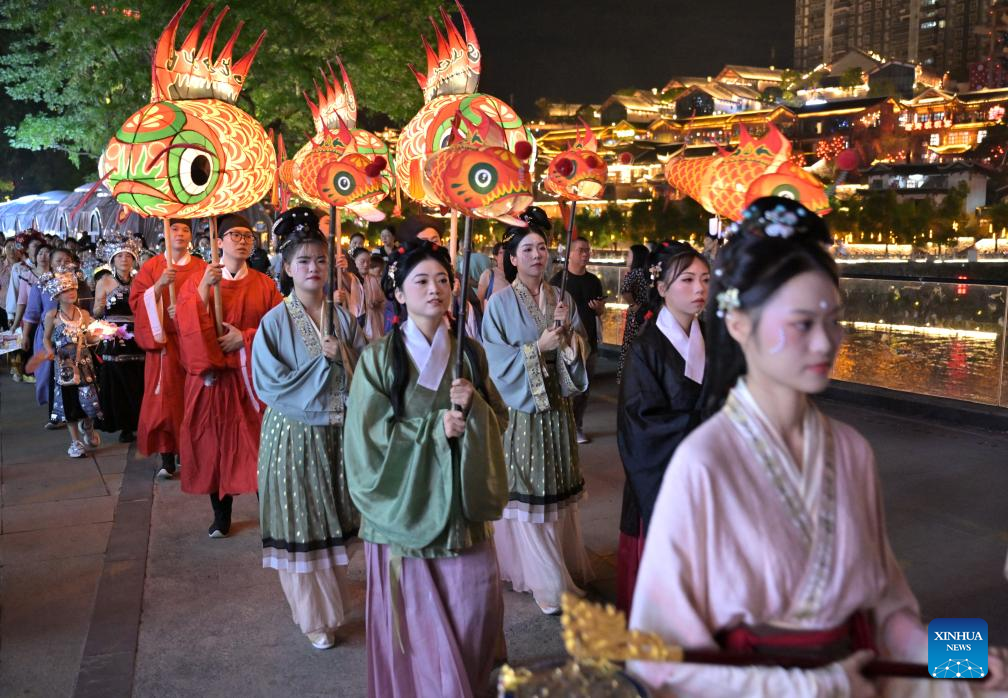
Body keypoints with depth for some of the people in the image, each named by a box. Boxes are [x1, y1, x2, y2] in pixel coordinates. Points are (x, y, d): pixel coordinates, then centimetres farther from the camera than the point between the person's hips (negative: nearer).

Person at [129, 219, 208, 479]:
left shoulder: (201, 268, 8)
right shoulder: (151, 266, 8)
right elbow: (136, 302, 0)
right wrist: (159, 285, -16)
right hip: (162, 340, 0)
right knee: (165, 396, -4)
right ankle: (167, 457, 0)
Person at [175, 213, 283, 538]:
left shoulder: (265, 284, 7)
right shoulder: (197, 281, 7)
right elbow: (185, 324, -7)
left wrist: (245, 338, -11)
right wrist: (204, 288, -17)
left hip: (251, 375, 0)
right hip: (211, 376, 0)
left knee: (256, 442, -1)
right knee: (214, 441, 4)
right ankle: (221, 515, 17)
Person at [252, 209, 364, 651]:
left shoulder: (343, 317, 4)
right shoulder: (275, 323, -6)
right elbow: (271, 385, -11)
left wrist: (343, 358, -13)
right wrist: (324, 362, -13)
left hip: (339, 431, 3)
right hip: (294, 435, -3)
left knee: (335, 519, 12)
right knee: (300, 524, 3)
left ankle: (330, 594, 32)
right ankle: (315, 616, 18)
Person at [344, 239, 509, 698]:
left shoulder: (469, 353, 4)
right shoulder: (379, 358, -7)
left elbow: (499, 418, 8)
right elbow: (368, 435, -9)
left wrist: (474, 406, -13)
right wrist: (435, 425, -15)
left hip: (460, 502, 3)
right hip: (407, 505, -3)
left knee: (474, 611, 8)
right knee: (416, 620, 6)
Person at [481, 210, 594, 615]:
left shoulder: (562, 299, 8)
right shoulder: (501, 303, -6)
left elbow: (579, 350, 7)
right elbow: (494, 358, -11)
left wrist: (567, 332, -12)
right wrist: (539, 347, -16)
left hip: (556, 404, 4)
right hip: (520, 407, -4)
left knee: (557, 489, 10)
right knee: (525, 491, -1)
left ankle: (564, 563, 26)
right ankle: (546, 581, 10)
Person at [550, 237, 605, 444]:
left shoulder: (594, 281, 11)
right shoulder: (559, 279, -5)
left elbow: (601, 310, 18)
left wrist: (599, 307, -5)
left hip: (589, 341, 5)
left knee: (584, 387, 11)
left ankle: (577, 426, 21)